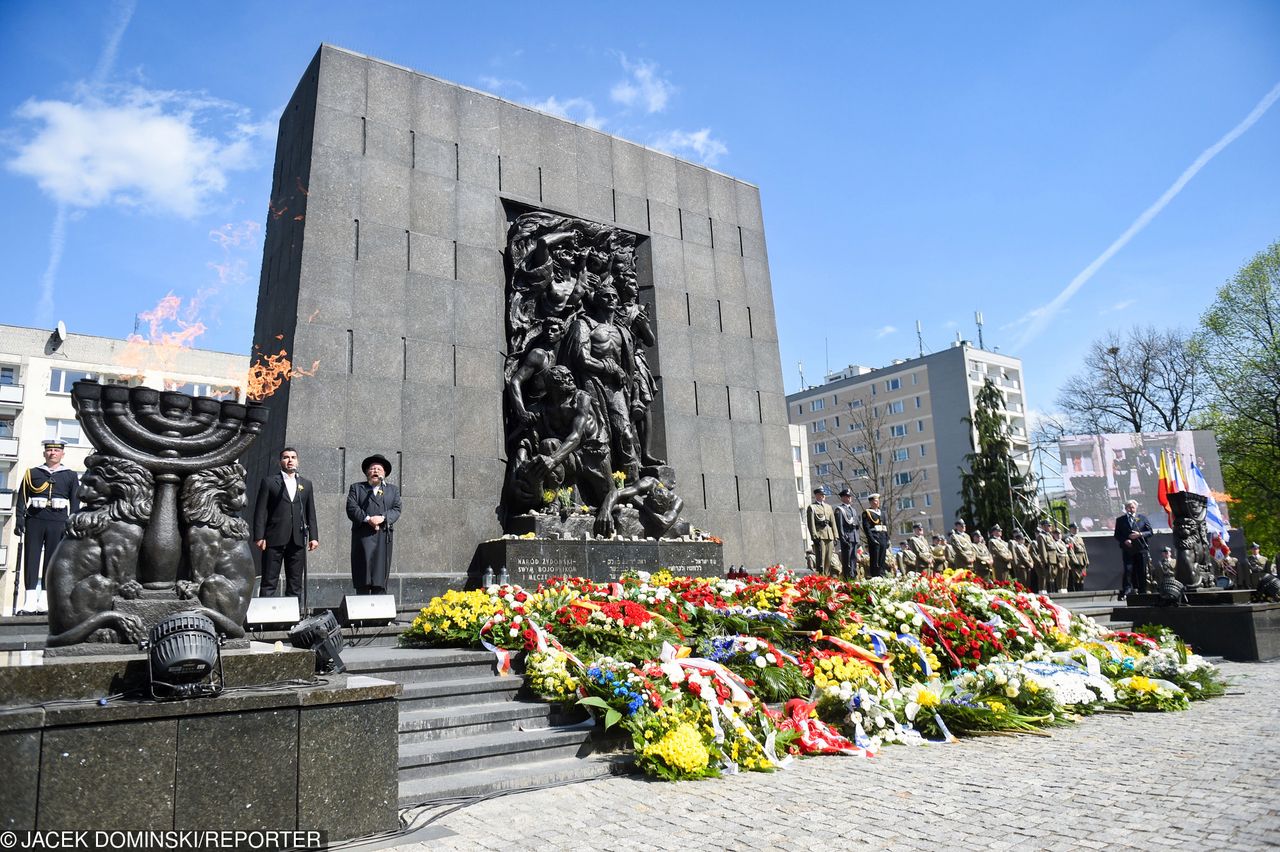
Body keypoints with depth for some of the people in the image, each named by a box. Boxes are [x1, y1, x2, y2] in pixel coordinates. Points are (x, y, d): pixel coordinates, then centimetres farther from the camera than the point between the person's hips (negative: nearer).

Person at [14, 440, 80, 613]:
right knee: (31, 560, -2)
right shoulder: (32, 473, 11)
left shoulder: (70, 476, 9)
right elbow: (22, 498, 7)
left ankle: (44, 603, 5)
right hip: (35, 521, 1)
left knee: (51, 561, 1)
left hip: (58, 522, -1)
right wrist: (20, 520, -2)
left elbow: (75, 502, 6)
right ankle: (29, 603, -1)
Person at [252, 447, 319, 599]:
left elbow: (311, 512, 13)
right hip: (274, 540, -3)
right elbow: (260, 511, 0)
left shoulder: (306, 484, 15)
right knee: (269, 582, -1)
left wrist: (313, 536, 5)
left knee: (295, 583, 5)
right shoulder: (269, 481, 5)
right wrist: (259, 537, -8)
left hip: (298, 539, 3)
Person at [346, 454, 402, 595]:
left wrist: (383, 517, -13)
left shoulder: (393, 490, 20)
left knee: (380, 583, -2)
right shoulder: (356, 488, 15)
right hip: (363, 537, -1)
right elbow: (351, 508, 0)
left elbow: (396, 510, 7)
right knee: (362, 583, -4)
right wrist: (367, 519, -15)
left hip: (383, 537, 1)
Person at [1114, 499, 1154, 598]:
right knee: (1128, 570, -11)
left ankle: (1142, 592, 11)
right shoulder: (1120, 520, 10)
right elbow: (1117, 536, 8)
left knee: (1142, 572, 4)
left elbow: (1150, 532, 6)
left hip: (1141, 549, 1)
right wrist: (1124, 541, -11)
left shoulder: (1142, 518, 10)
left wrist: (1140, 534, -11)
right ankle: (1127, 590, -12)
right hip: (1127, 550, -1)